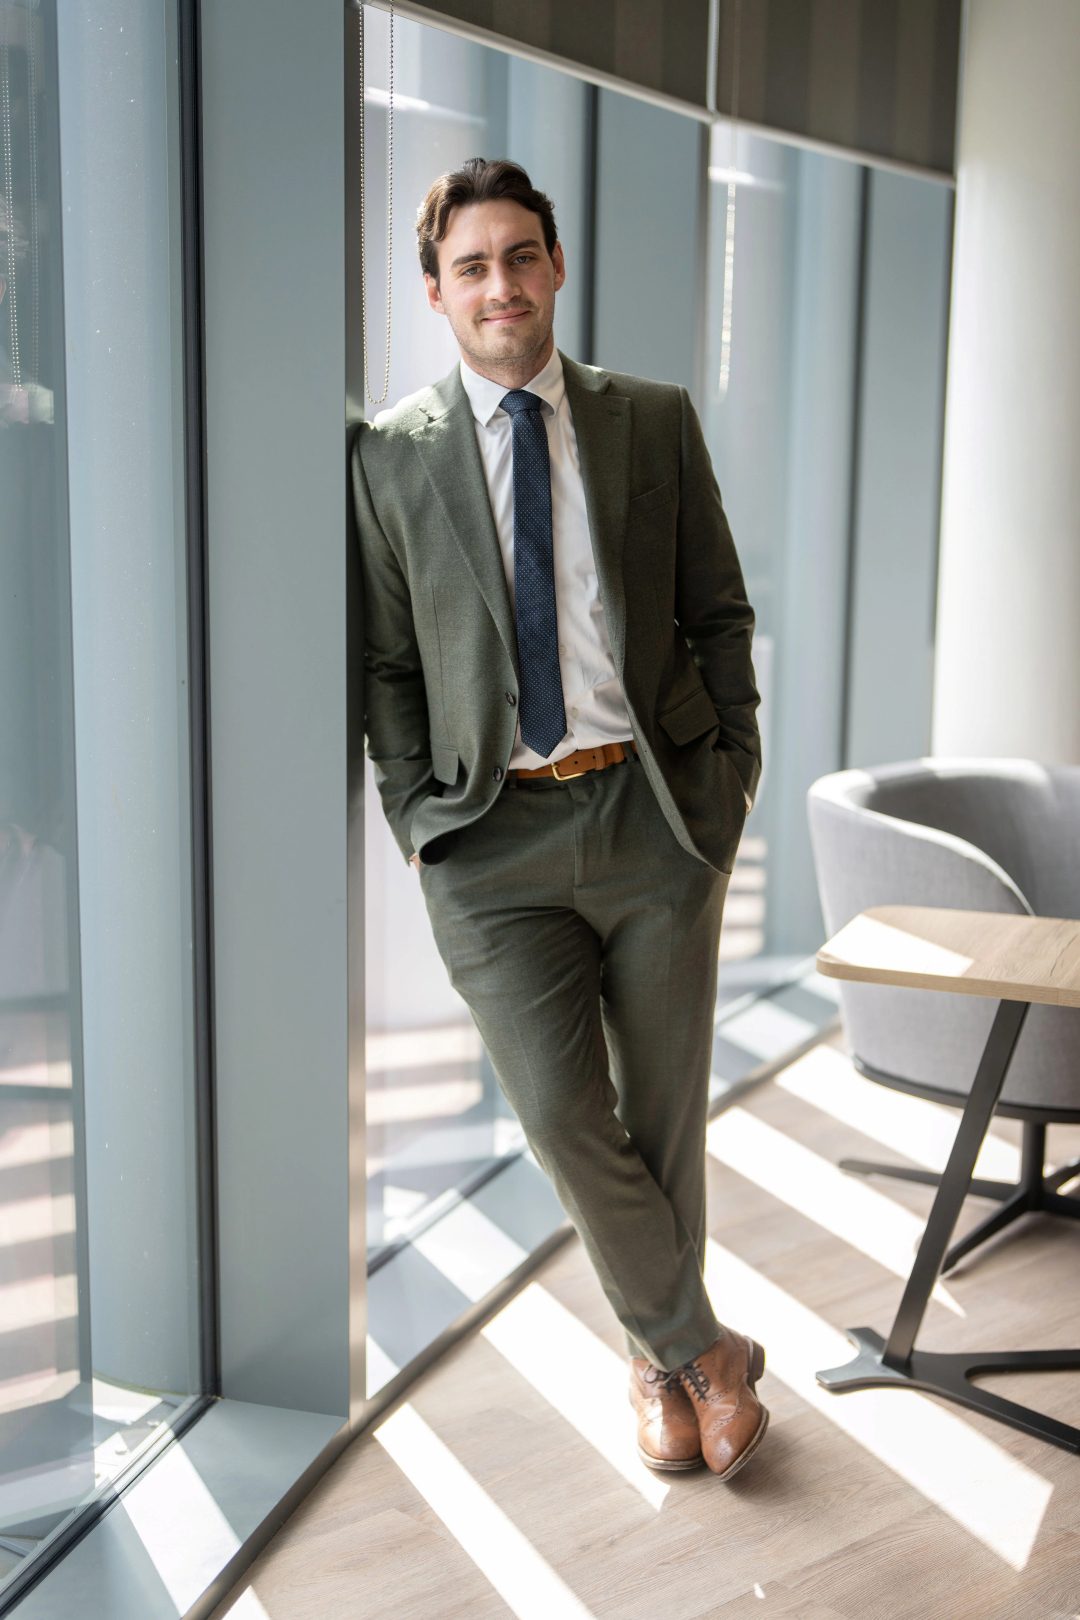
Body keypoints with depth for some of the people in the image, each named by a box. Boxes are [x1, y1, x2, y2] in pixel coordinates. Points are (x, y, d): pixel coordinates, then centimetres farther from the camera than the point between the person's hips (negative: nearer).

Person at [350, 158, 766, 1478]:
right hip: (496, 834, -1)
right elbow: (387, 663, 7)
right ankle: (700, 1348, 18)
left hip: (655, 811, 1)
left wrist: (734, 769, 3)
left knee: (663, 1115, 9)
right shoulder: (391, 454, 5)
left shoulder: (654, 422, 8)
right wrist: (419, 820, 0)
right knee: (562, 1117, -8)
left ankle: (656, 1355, 33)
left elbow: (719, 614, 11)